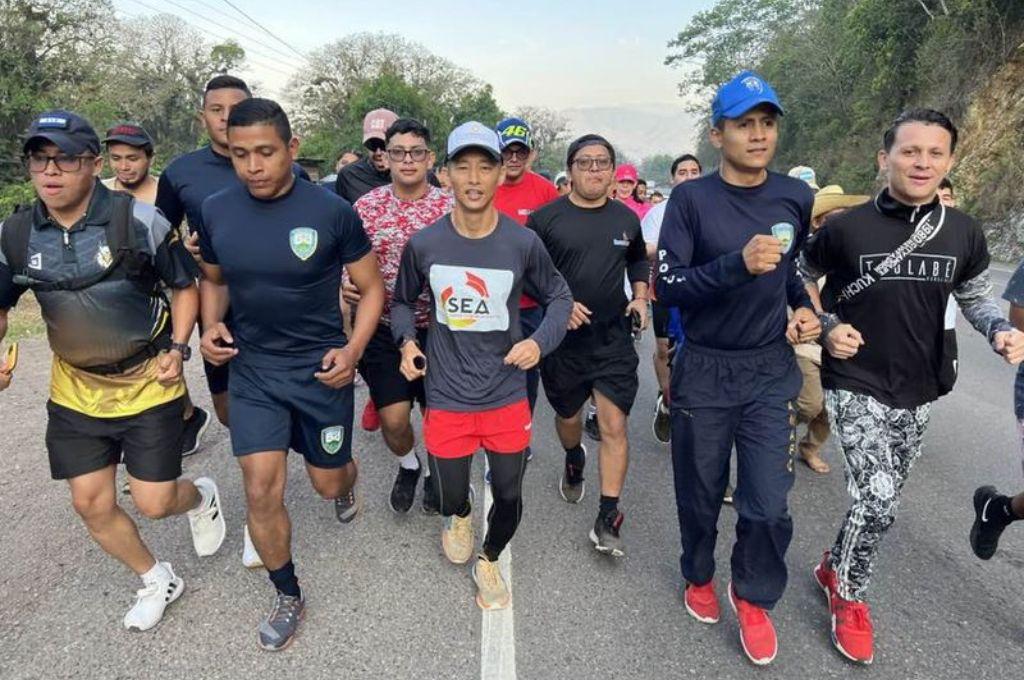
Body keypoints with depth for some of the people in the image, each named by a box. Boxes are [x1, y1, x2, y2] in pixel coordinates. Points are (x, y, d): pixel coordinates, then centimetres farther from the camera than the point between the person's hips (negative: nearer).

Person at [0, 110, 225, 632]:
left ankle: (202, 497, 37)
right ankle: (156, 581, 34)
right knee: (91, 505, 10)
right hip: (75, 390, 5)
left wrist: (178, 348, -16)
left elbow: (184, 286, -4)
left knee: (153, 502, -1)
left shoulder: (139, 221, -15)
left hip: (150, 384, -4)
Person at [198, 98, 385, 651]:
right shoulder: (215, 211, -4)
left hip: (320, 370, -2)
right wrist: (211, 325, -5)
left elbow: (371, 288, -5)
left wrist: (353, 348, -19)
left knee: (328, 483, 13)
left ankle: (344, 481, 54)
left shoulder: (331, 211, -15)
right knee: (261, 491, -2)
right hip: (251, 369, 2)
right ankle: (287, 597, 25)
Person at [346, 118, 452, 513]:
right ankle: (408, 465, 34)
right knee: (393, 419, -1)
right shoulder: (366, 207, -1)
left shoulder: (449, 208, -4)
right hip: (383, 330, 1)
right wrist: (345, 287, -16)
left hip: (436, 330, 0)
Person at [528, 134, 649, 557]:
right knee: (567, 416, 18)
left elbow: (639, 260, 22)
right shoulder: (546, 218, -5)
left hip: (614, 337, 1)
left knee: (614, 427, -5)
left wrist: (640, 297, 6)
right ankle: (574, 462, 53)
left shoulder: (626, 218, 5)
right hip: (562, 336, -1)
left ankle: (607, 520, 4)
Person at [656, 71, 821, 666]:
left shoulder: (796, 197, 3)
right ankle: (699, 576, 43)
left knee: (769, 505, 0)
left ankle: (754, 595, 30)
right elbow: (668, 286, -16)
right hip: (704, 370, -2)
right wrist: (738, 264, -29)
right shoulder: (691, 198, -9)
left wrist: (806, 309, 2)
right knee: (701, 495, 13)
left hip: (772, 371, 2)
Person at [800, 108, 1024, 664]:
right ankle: (850, 596, 14)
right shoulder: (846, 227, -12)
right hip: (855, 385, -4)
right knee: (878, 499, -15)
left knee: (882, 498, 17)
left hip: (918, 392, 5)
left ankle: (834, 567, 43)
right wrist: (827, 327, -14)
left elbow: (974, 297, 12)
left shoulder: (964, 233, -1)